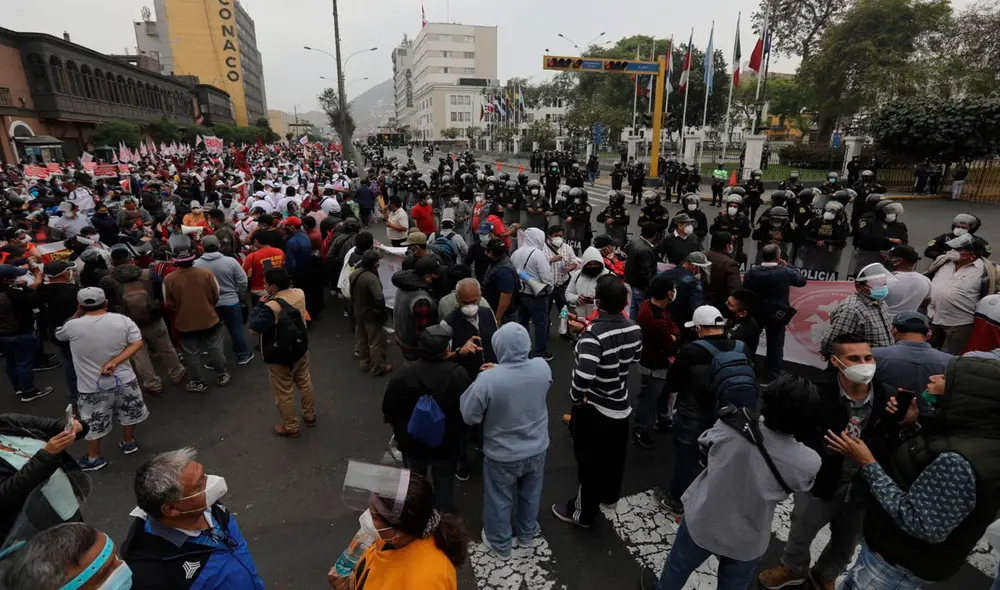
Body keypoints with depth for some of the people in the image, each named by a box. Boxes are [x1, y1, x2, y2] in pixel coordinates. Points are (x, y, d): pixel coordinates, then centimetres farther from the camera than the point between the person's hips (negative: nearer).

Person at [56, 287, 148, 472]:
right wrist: (115, 361, -14)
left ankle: (94, 458, 31)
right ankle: (128, 442, 42)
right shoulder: (122, 320, -10)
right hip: (124, 379, 1)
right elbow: (137, 343, -12)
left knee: (93, 423, 16)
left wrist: (77, 315, 13)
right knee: (129, 413, 24)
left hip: (91, 386, -1)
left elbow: (59, 335, 11)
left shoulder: (73, 326, -12)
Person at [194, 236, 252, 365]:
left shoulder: (196, 264, -10)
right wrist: (239, 296, 9)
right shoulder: (230, 261, -13)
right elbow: (243, 282, -8)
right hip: (231, 302, -1)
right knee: (236, 329, 12)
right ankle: (243, 355, 23)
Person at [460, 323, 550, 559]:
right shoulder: (542, 368, -19)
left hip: (503, 455, -3)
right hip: (537, 449, 4)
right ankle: (526, 533, 53)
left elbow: (469, 416, -18)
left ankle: (500, 544, 45)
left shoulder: (488, 380, -32)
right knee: (530, 493, 29)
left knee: (499, 500, 23)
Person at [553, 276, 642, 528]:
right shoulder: (634, 329, -9)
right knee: (614, 456, 28)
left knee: (589, 461, 13)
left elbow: (583, 377, -40)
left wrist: (575, 397, -22)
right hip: (621, 406, 7)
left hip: (594, 410, -6)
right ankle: (610, 494, 53)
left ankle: (582, 513, 33)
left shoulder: (593, 334, -31)